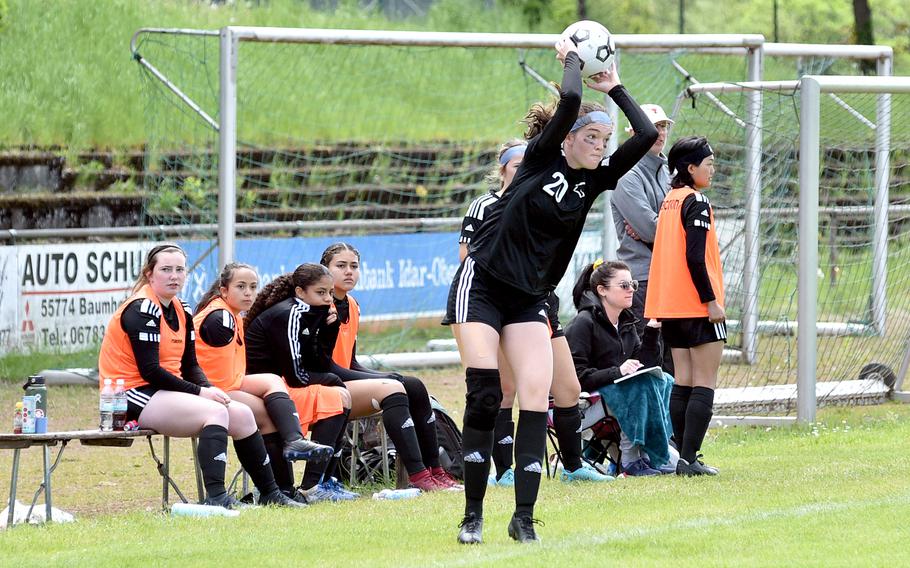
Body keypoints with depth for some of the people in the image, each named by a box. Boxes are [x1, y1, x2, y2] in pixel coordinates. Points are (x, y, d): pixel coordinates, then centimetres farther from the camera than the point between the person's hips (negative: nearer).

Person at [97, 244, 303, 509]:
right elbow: (149, 371, -20)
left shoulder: (181, 312, 14)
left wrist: (209, 389, -7)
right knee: (215, 412, -27)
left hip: (166, 392, 9)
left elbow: (190, 366, 15)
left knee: (241, 413, 1)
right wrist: (200, 392, -17)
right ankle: (215, 497, -39)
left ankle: (269, 493, 11)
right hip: (133, 397, -9)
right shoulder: (142, 310, -14)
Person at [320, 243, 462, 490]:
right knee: (392, 388, -24)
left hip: (346, 378, 9)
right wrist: (385, 378, -18)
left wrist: (388, 376, 2)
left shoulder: (352, 306, 16)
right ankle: (417, 476, -30)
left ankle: (434, 470, -6)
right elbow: (325, 366, -17)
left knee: (414, 387, -4)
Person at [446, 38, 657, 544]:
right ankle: (473, 515, -5)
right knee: (484, 396, -12)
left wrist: (614, 87, 3)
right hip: (481, 287, -5)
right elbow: (569, 100, -22)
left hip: (530, 299, 5)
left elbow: (647, 135, -2)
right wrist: (572, 59, -5)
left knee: (537, 400, -10)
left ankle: (524, 517, -9)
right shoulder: (542, 159, -8)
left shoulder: (595, 181, 5)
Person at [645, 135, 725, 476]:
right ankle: (690, 459, -11)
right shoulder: (697, 202, -12)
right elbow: (695, 257, -19)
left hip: (671, 306, 8)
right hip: (698, 306, -8)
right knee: (705, 384, -5)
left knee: (683, 382, 10)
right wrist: (711, 300, -17)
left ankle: (683, 456, 8)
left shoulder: (669, 201, 13)